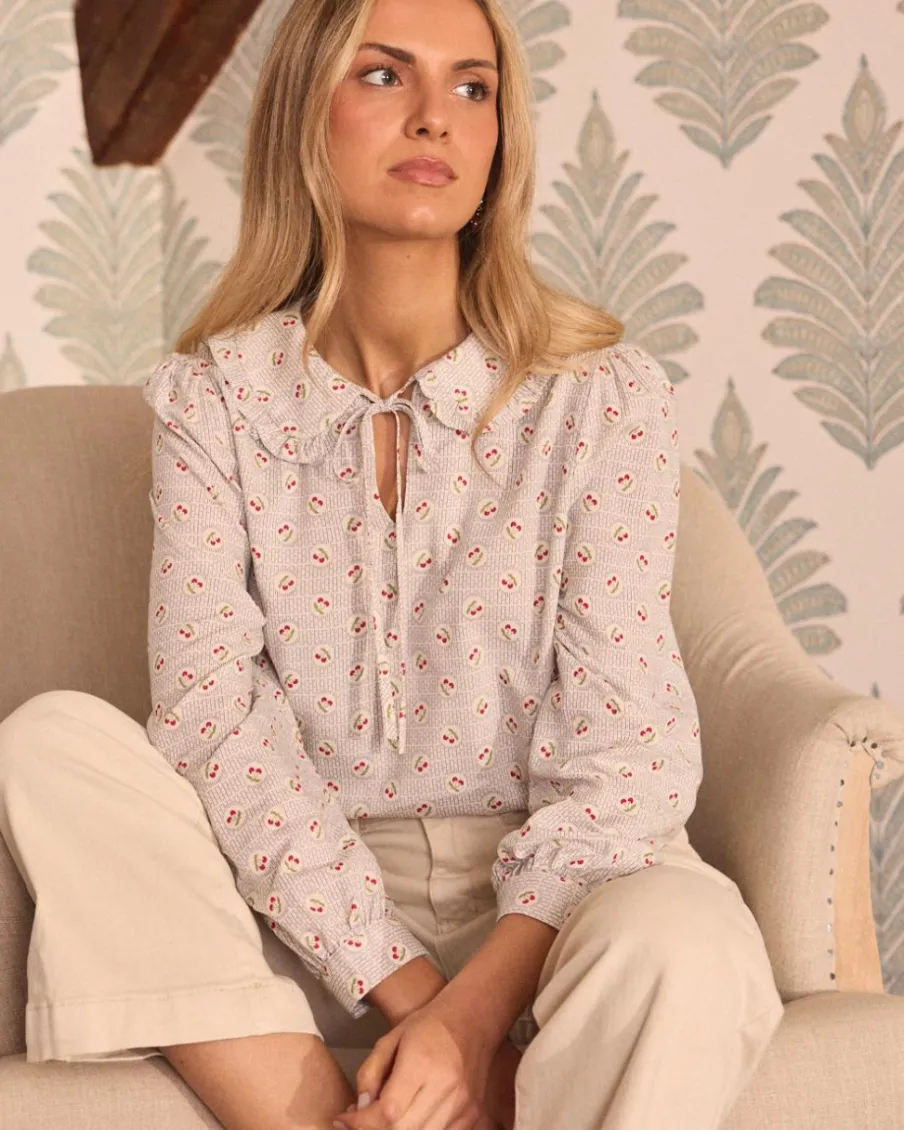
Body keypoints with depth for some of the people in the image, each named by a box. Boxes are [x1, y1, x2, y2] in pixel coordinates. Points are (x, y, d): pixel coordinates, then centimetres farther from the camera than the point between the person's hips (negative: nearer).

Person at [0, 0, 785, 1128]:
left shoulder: (600, 394, -5)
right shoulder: (215, 396, 0)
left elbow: (625, 748, -10)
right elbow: (210, 712, -9)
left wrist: (475, 1009, -24)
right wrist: (406, 989, -20)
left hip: (541, 884, -2)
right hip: (305, 897, 2)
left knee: (683, 938, -34)